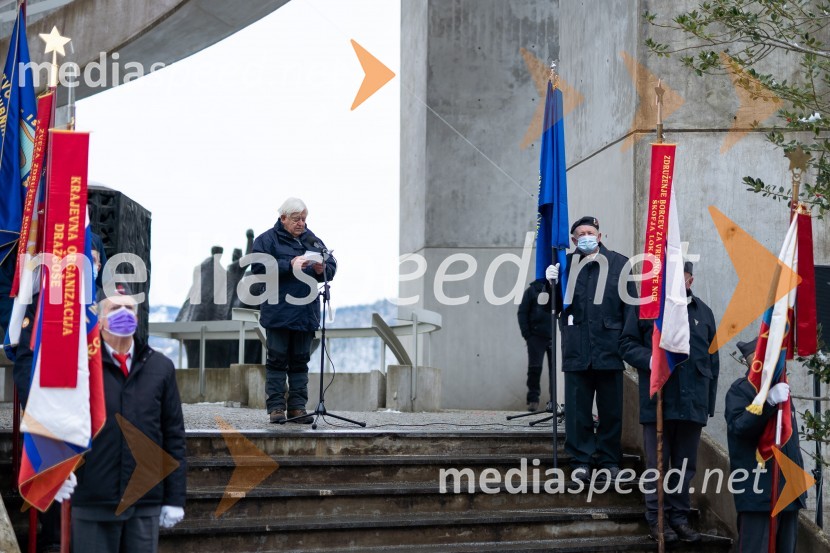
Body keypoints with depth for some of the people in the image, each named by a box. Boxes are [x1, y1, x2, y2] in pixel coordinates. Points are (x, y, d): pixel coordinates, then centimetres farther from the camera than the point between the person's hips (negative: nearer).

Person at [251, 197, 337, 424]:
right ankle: (275, 407, 0)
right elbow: (260, 268, -13)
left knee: (300, 361, 8)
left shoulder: (313, 240, 15)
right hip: (278, 313, -5)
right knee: (277, 360, -2)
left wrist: (321, 269, -9)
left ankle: (298, 407, 11)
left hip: (306, 313, 5)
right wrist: (290, 265, -19)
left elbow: (332, 267, 14)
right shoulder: (267, 240, 0)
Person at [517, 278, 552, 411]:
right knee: (535, 368, -1)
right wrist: (526, 334, -5)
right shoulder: (533, 290, 3)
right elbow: (522, 312, 3)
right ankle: (533, 399, 4)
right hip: (537, 336, -1)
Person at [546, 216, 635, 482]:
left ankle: (610, 460, 16)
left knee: (610, 409, 6)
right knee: (578, 408, 2)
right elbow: (555, 305, 13)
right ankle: (581, 460, 10)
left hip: (609, 347, -1)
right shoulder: (565, 264, 10)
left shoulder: (619, 263, 6)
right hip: (576, 348, 1)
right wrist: (551, 283, -7)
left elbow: (630, 304, 3)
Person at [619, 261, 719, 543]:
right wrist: (651, 361, -16)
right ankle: (656, 518, 10)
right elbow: (627, 344, 3)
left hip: (692, 402, 3)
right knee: (658, 464, 2)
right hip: (658, 401, -3)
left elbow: (713, 360, 16)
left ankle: (680, 517, 18)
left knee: (686, 464, 9)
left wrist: (709, 402, 12)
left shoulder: (702, 312, 12)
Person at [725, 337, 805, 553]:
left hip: (788, 488, 8)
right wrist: (769, 402, -32)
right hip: (758, 489, -8)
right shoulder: (740, 390, -4)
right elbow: (740, 426, -22)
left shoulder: (780, 388, 20)